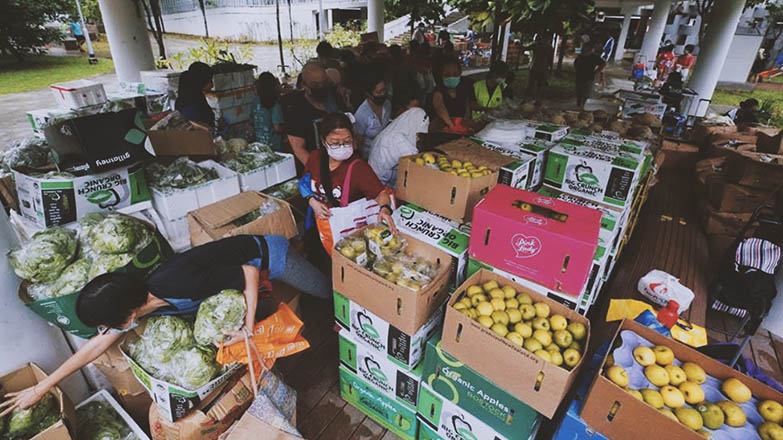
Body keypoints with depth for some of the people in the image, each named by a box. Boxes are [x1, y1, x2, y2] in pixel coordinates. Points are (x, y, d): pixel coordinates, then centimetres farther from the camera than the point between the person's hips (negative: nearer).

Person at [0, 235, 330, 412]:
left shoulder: (182, 286, -37)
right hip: (245, 256, 7)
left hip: (267, 253, -7)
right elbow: (96, 345, 4)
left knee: (328, 292, 9)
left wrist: (249, 323, -27)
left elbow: (250, 271, -30)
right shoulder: (141, 300, -9)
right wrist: (40, 388, 9)